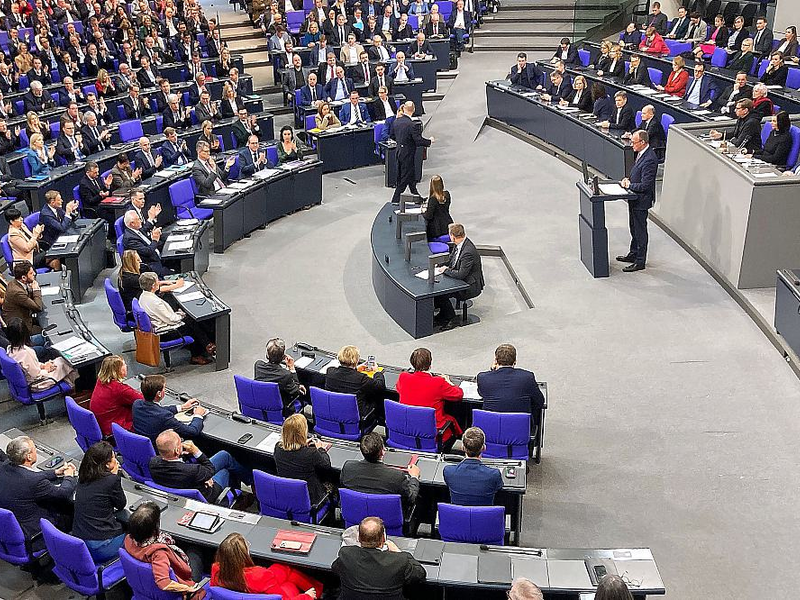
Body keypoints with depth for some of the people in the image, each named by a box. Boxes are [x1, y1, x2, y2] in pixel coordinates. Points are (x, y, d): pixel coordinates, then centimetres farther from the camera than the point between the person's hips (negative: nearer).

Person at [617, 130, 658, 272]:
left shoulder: (650, 159, -26)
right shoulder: (641, 154, 4)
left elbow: (645, 185, -27)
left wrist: (629, 185, -16)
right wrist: (628, 179, 1)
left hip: (641, 200, -10)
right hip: (635, 199, 10)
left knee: (640, 231, 2)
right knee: (634, 228, 22)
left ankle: (640, 262, 12)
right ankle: (633, 254, 38)